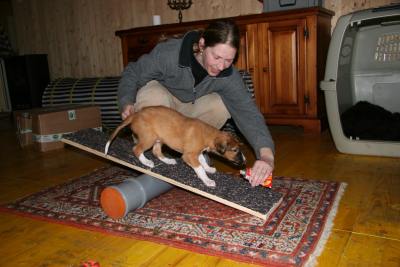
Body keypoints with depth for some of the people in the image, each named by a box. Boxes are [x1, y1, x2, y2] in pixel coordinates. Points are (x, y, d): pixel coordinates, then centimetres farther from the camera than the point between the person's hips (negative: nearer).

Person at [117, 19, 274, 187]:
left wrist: (266, 153, -50)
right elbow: (132, 73, -17)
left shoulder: (229, 76, -25)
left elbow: (247, 110, -35)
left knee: (221, 105, -25)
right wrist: (127, 103, -35)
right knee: (154, 96, -37)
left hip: (188, 110, 3)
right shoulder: (169, 53, -32)